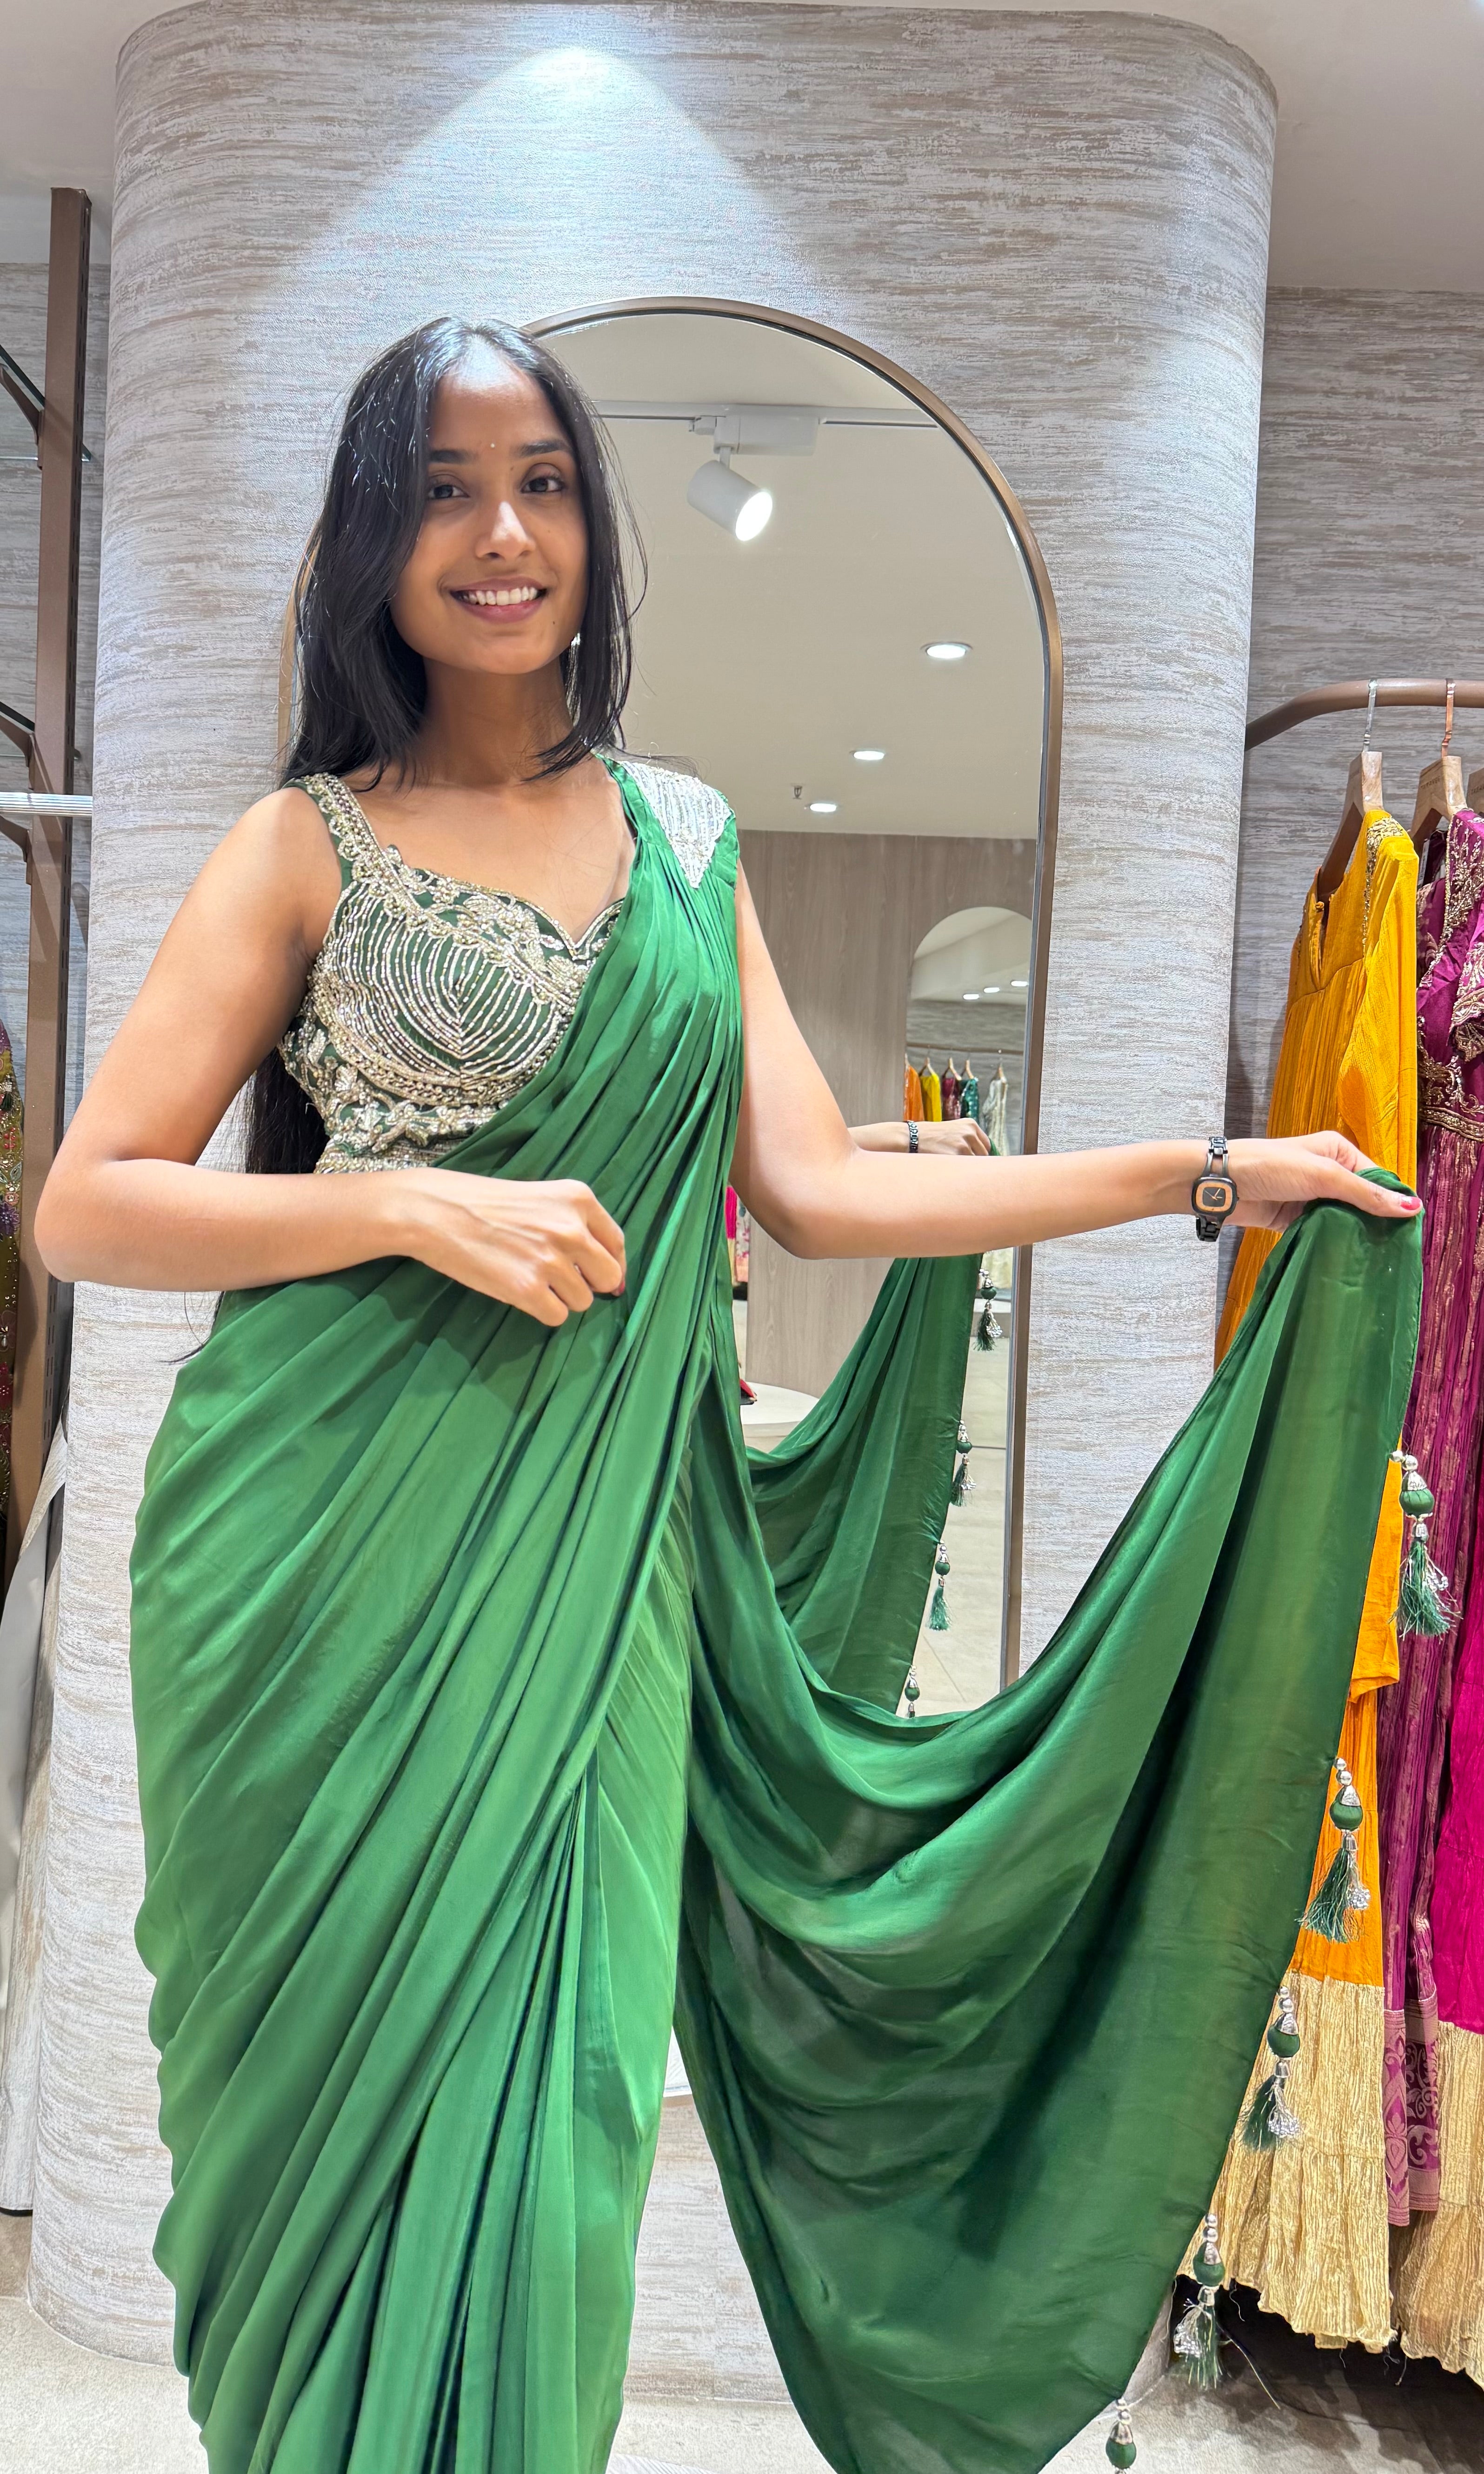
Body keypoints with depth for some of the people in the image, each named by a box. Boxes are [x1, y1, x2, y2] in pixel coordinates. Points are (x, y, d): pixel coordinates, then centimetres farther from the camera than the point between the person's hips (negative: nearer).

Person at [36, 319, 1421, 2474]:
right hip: (337, 1550, -2)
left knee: (540, 2094, 5)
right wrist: (415, 1203, -15)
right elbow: (86, 1206, -2)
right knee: (350, 2091, 7)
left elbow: (814, 1185, 6)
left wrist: (1209, 1172, 6)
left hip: (599, 1554, 3)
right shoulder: (308, 846, 2)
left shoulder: (684, 839, 13)